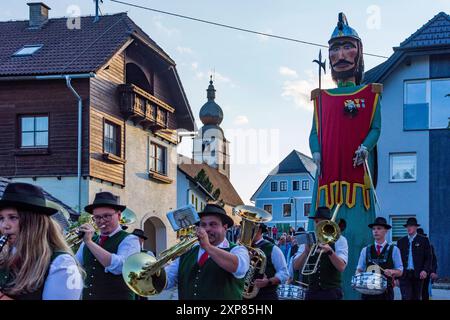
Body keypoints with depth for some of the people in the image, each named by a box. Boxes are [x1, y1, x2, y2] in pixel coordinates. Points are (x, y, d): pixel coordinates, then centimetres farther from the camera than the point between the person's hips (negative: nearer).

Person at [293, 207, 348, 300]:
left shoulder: (339, 240, 0)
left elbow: (341, 267, -13)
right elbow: (296, 267, 0)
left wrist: (330, 251, -28)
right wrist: (306, 251, -17)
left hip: (331, 292, -3)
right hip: (312, 291, 3)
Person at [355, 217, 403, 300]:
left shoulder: (394, 250, 5)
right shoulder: (365, 250, 10)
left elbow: (400, 271, 5)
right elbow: (359, 269, 13)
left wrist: (391, 271, -17)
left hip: (386, 291, -1)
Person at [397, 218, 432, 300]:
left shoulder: (423, 240, 5)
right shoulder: (401, 241, 12)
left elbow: (428, 258, 1)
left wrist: (425, 270, -15)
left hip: (418, 275, -1)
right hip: (404, 275, 1)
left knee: (416, 298, 7)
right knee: (406, 297, -10)